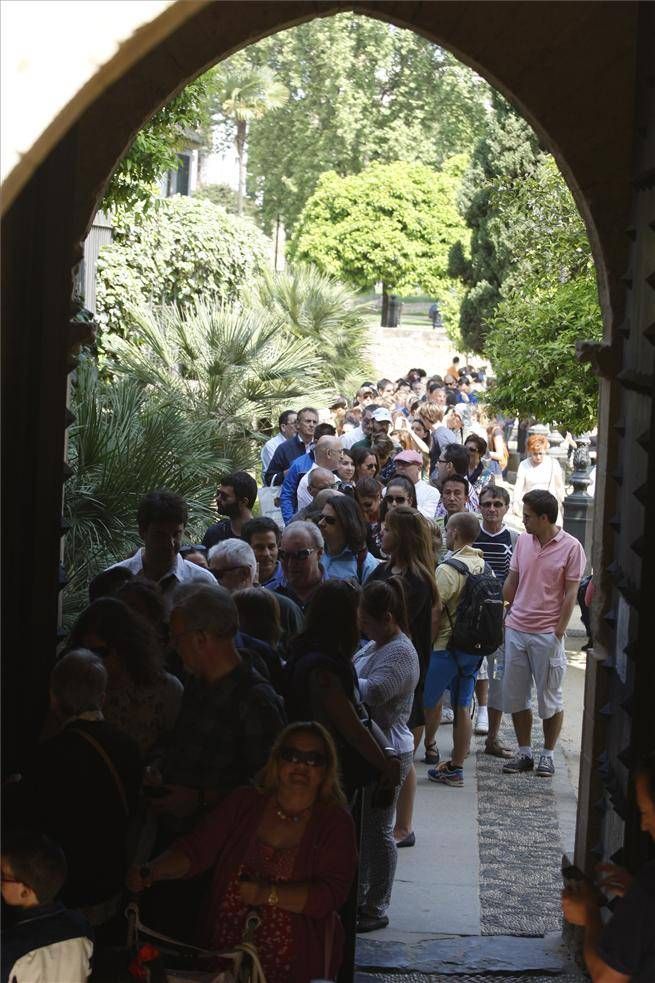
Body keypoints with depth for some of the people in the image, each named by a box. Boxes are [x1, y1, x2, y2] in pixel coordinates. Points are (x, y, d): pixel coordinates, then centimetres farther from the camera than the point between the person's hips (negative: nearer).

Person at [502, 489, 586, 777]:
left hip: (547, 634, -5)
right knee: (515, 695, 9)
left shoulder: (571, 547, -9)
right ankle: (524, 752, 21)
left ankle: (548, 754, 17)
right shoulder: (522, 540, 6)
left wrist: (559, 632, -11)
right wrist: (505, 613, 9)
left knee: (550, 698, 4)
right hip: (516, 630, 5)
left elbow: (570, 594, -8)